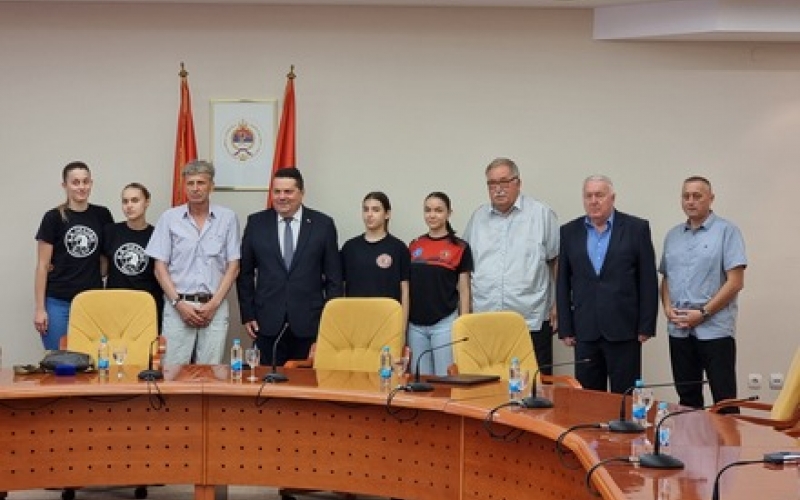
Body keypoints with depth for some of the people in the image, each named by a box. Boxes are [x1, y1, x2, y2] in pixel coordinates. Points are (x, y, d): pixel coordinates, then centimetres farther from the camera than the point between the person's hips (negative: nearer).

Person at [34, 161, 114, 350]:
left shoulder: (102, 215, 6)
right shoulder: (53, 218, -1)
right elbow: (42, 265, -1)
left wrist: (99, 274, 3)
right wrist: (39, 308, -5)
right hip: (58, 303, -2)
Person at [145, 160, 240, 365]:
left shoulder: (228, 218, 4)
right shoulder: (169, 218, 5)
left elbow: (233, 266, 4)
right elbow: (160, 267, 4)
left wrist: (214, 304, -5)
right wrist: (179, 303, -6)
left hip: (214, 306, 0)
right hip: (178, 306, 0)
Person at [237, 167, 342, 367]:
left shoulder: (323, 224, 2)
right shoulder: (256, 223, 6)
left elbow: (334, 277, 4)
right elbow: (245, 273, 9)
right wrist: (247, 315, 4)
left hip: (309, 323, -1)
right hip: (268, 322, 1)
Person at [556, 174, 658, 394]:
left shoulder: (636, 228, 1)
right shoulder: (569, 232, 8)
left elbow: (648, 281, 0)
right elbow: (563, 283, 9)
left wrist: (646, 326, -5)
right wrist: (565, 329, 4)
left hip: (623, 331, -2)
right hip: (585, 332, 3)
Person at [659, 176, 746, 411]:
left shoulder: (726, 231, -4)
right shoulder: (673, 235, 14)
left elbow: (735, 282, -10)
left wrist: (702, 313, -14)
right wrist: (668, 308, -1)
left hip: (715, 329, -5)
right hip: (679, 330, 5)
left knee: (724, 400, -4)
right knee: (687, 398, 10)